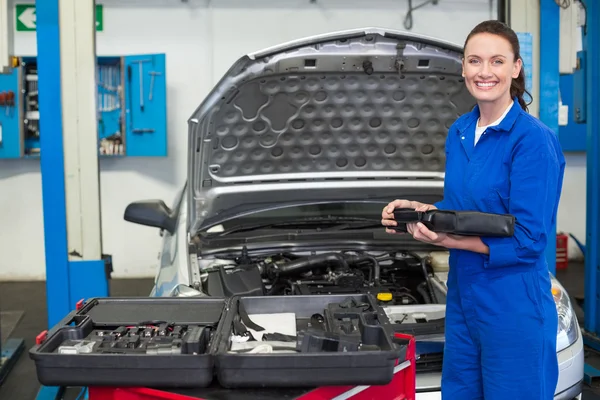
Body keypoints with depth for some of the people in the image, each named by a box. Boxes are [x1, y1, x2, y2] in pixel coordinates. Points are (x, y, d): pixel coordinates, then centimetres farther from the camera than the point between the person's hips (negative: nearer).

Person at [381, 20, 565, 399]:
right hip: (463, 297, 8)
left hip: (514, 308, -7)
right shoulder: (459, 132, 7)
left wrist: (449, 240, -23)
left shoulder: (534, 140, -16)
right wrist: (419, 210, -1)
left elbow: (529, 240, -19)